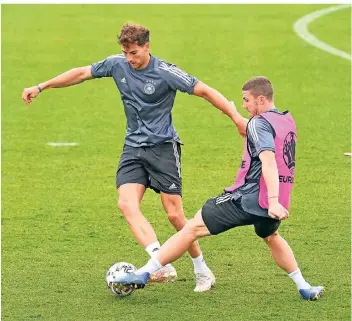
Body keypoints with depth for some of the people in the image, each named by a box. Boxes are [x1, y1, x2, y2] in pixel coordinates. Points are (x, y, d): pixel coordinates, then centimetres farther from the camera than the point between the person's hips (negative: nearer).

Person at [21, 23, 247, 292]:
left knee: (174, 215, -7)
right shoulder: (117, 65, 1)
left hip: (163, 146, -5)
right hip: (133, 148, 5)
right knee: (127, 204, -19)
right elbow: (81, 73, 12)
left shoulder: (165, 72, -13)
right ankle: (163, 265, -27)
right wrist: (40, 87, 15)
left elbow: (204, 90, -12)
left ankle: (203, 272, 11)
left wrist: (236, 116, -19)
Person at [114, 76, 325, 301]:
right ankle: (304, 288, 32)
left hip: (247, 198, -7)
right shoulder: (288, 120, 13)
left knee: (193, 228, -4)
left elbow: (269, 161, -25)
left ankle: (144, 273, -6)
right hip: (275, 200, 7)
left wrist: (273, 201, -33)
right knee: (271, 237, 37)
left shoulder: (259, 123, -11)